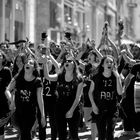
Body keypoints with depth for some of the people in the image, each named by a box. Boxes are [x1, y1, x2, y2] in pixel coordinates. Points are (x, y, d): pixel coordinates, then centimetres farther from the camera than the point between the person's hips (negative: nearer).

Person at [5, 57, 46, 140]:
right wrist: (12, 100, -21)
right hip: (19, 111, 2)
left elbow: (40, 99, -9)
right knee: (23, 133, 12)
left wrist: (43, 116, -9)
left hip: (31, 112, -2)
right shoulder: (18, 78, -4)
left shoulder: (37, 81, -9)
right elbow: (7, 90, -2)